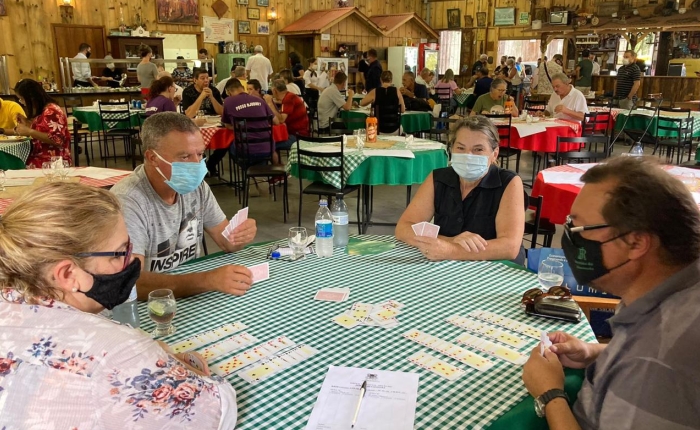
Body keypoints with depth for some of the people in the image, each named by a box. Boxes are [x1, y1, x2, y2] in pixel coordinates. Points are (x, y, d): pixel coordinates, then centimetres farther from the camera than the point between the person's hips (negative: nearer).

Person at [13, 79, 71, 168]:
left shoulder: (51, 110, -12)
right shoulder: (39, 111, 15)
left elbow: (56, 140, -21)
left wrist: (29, 131, -19)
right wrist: (27, 123, 12)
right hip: (38, 158, 8)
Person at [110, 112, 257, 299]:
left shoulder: (196, 186, -2)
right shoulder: (127, 201, -21)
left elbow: (226, 242, 5)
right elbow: (131, 283, -31)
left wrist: (239, 236, -18)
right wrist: (207, 280, -41)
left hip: (191, 295, 4)